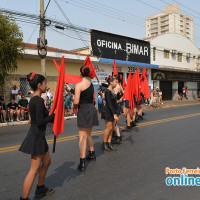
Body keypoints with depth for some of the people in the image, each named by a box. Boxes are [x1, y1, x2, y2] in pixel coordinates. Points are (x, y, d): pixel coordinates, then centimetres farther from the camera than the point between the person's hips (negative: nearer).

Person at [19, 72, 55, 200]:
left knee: (47, 162, 22)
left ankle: (40, 189, 38)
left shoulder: (34, 99, 10)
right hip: (37, 136, -10)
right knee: (35, 169, -2)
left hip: (38, 136, 10)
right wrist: (54, 115, -14)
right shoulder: (39, 100, -20)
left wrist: (53, 117, 10)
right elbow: (40, 122, -25)